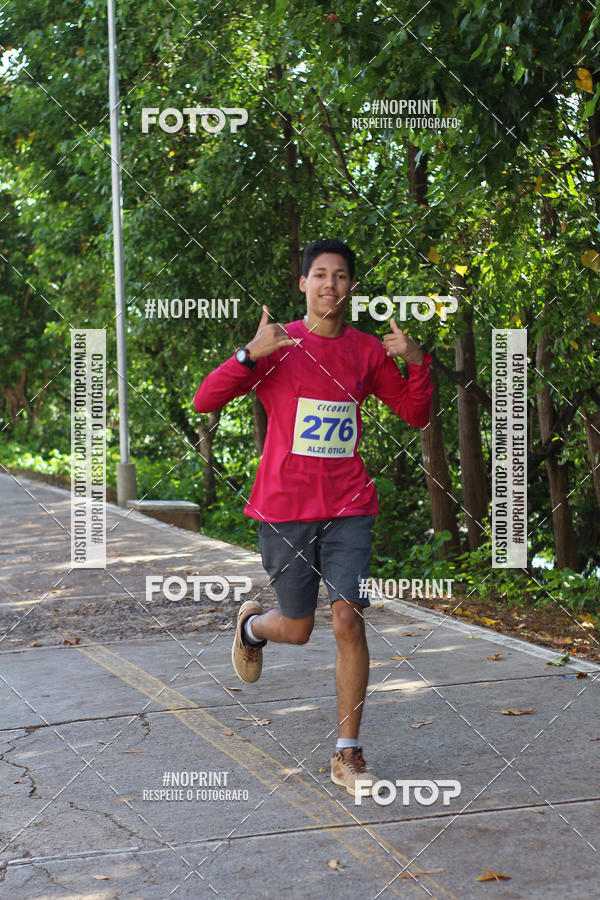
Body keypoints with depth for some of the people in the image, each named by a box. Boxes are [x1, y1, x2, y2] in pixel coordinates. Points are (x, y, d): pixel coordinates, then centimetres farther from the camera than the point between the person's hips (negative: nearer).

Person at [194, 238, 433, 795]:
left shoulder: (368, 351, 7)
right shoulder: (277, 344, -3)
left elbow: (415, 416, 14)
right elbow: (204, 402, -10)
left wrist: (417, 363, -4)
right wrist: (250, 354, -26)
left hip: (348, 506, 2)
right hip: (285, 507, -2)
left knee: (348, 620, -8)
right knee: (297, 630, 7)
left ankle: (347, 754, 3)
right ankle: (252, 625, 45)